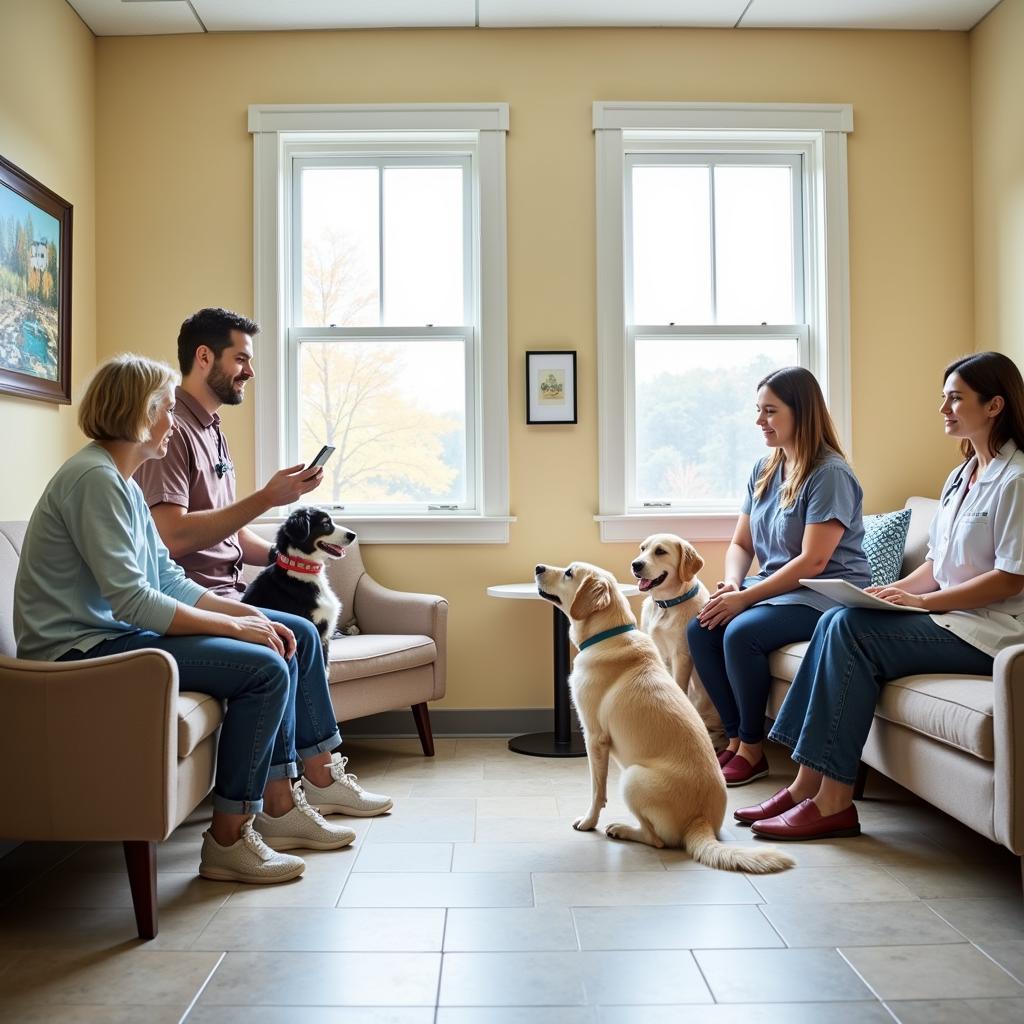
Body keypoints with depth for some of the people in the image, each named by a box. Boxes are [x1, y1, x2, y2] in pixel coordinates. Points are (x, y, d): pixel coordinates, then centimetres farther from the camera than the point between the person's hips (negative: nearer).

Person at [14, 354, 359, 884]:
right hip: (80, 650, -10)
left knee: (278, 654, 7)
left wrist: (249, 613, -1)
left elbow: (168, 579, 11)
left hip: (114, 634, 10)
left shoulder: (122, 481, 14)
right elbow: (132, 602, -24)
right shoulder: (95, 478, -18)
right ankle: (228, 839, -8)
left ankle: (278, 807, 14)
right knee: (264, 669, -19)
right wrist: (235, 625, -17)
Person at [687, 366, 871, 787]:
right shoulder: (763, 471, 11)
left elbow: (813, 561, -20)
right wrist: (731, 585, -9)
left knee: (741, 633, -29)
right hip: (774, 588, 8)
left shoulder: (830, 474, -15)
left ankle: (752, 749, -11)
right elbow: (741, 544, 13)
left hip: (827, 595, -8)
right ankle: (735, 738, -3)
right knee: (699, 629, -15)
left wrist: (744, 597, -21)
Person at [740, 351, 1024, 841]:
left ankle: (833, 801, -20)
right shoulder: (962, 476, 18)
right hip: (950, 616, 8)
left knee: (851, 628, -23)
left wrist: (924, 600, -17)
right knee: (836, 622, -12)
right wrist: (897, 590, 0)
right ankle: (808, 784, -15)